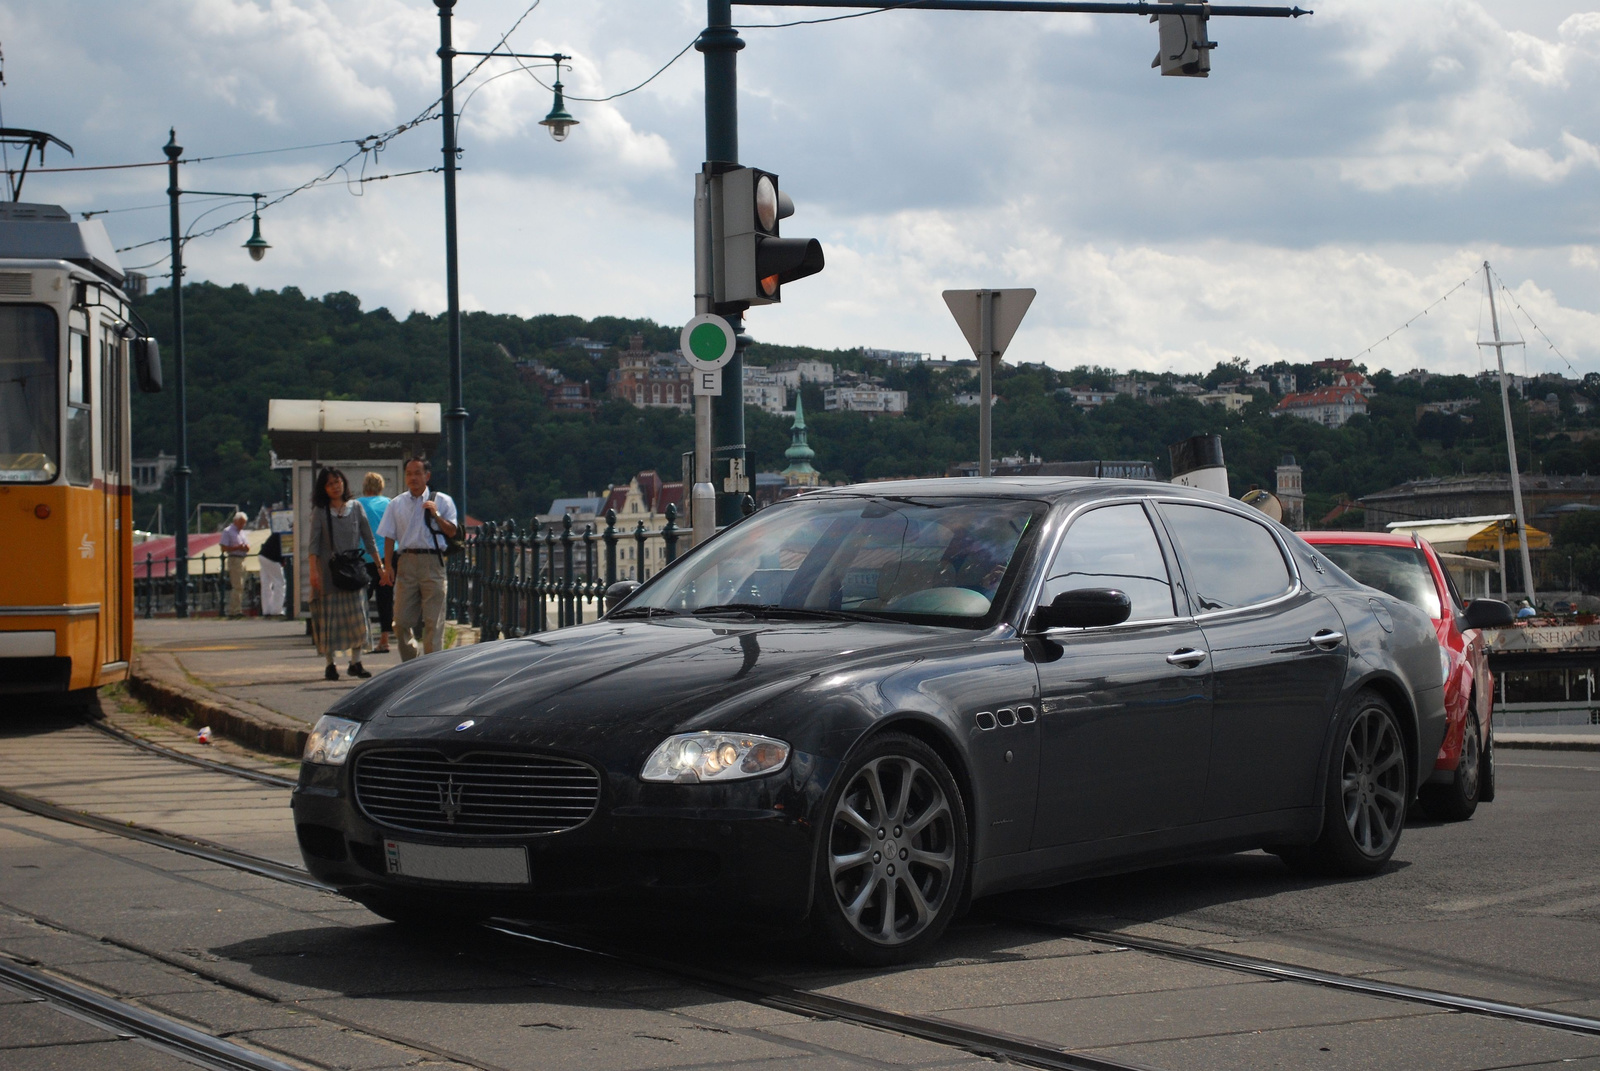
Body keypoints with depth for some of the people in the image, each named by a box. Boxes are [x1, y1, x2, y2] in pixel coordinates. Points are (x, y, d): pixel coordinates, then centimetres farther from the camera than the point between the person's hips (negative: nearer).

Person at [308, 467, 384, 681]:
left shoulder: (355, 508, 7)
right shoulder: (320, 512, 2)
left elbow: (368, 539, 10)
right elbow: (313, 543, -4)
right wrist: (313, 570, -15)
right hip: (328, 572, -1)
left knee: (357, 616, -4)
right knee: (329, 618, 0)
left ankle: (356, 663, 2)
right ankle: (330, 664, 6)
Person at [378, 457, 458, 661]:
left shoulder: (441, 501, 6)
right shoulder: (396, 504, 12)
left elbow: (451, 531, 2)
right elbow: (390, 537, 10)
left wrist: (436, 515, -12)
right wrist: (388, 566, 1)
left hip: (432, 562, -2)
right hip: (406, 559, 2)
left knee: (433, 619, -3)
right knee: (402, 619, 2)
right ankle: (408, 663, 16)